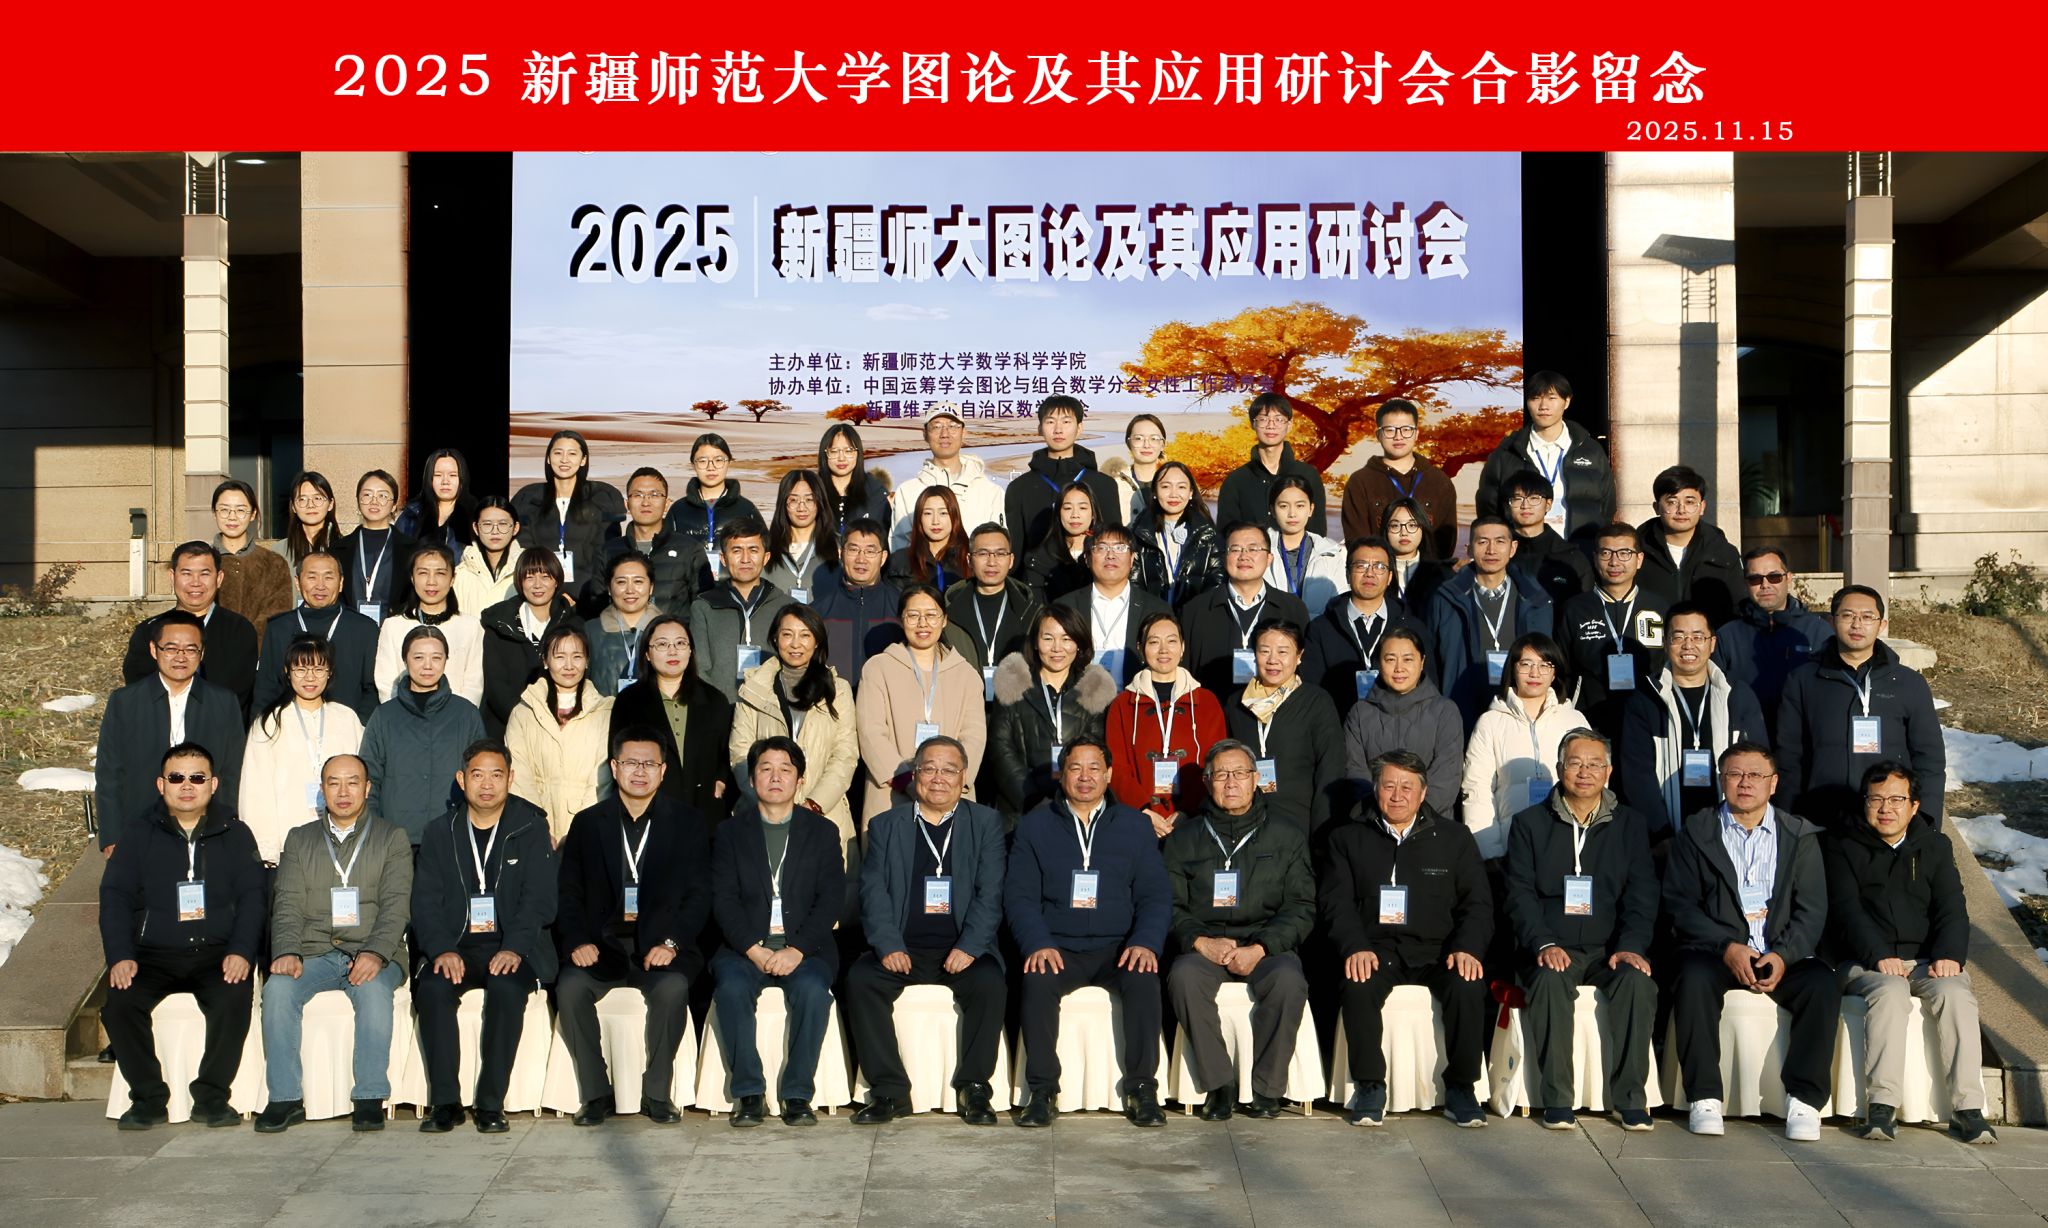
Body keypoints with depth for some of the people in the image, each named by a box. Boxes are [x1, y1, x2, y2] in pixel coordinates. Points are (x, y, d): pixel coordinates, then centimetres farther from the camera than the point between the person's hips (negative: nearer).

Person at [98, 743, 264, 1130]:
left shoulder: (235, 836, 12)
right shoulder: (139, 834, 12)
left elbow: (252, 896, 5)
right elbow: (114, 896, 5)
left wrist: (241, 951, -12)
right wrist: (119, 956, -11)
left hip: (216, 953, -1)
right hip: (153, 955, 1)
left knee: (233, 999, -31)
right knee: (119, 1001, -27)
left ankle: (211, 1097, -13)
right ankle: (149, 1098, -10)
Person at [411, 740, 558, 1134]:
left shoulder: (531, 828, 5)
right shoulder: (440, 832, 12)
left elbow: (539, 898, -3)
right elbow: (425, 902, 4)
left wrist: (514, 949, -20)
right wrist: (441, 951, -15)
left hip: (512, 949, -2)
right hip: (454, 949, 2)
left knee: (507, 988, -33)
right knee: (431, 988, -28)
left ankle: (491, 1104, -23)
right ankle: (445, 1102, -19)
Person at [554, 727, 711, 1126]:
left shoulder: (687, 823, 9)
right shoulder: (587, 823, 12)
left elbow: (699, 895, 2)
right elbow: (567, 894, 7)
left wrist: (671, 942, -14)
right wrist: (577, 941, -11)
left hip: (660, 944, -1)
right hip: (602, 943, 1)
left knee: (672, 986, -33)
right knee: (570, 985, -28)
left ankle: (657, 1093, -15)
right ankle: (596, 1094, -13)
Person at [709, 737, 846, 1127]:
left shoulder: (822, 832, 11)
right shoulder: (730, 832, 12)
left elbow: (831, 899, 1)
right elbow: (724, 900, 1)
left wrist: (796, 950, -14)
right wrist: (754, 950, -14)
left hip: (805, 947, 0)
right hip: (746, 945, 1)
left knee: (812, 989, -31)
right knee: (731, 987, -30)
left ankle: (797, 1094, -19)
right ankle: (749, 1092, -17)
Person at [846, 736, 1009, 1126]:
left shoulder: (986, 822, 10)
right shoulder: (886, 825, 12)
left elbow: (991, 893, 0)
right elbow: (874, 892, 2)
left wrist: (969, 947, -15)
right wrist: (889, 946, -15)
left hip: (963, 950, -1)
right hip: (903, 949, 1)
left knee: (990, 984, -30)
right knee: (860, 980, -26)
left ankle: (974, 1088, -15)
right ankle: (890, 1091, -17)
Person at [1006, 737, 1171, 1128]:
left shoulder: (1135, 825, 13)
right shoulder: (1034, 826, 11)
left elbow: (1155, 894, 7)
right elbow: (1019, 895, 3)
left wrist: (1146, 942, -12)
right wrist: (1038, 944, -15)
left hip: (1117, 947, 0)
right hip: (1057, 948, 0)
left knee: (1144, 980, -30)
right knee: (1037, 980, -31)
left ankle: (1141, 1088, -18)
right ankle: (1043, 1090, -19)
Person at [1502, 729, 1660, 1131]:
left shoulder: (1630, 824, 13)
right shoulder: (1530, 823, 9)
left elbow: (1642, 895, 5)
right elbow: (1520, 894, 1)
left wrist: (1631, 946, -13)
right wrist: (1544, 944, -16)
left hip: (1610, 948, 1)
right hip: (1550, 948, -1)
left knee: (1637, 980, -30)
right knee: (1549, 980, -33)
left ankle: (1629, 1098, -19)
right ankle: (1556, 1100, -23)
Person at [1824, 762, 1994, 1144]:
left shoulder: (1935, 847, 19)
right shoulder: (1842, 846, 10)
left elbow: (1952, 909, 7)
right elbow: (1846, 909, -3)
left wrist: (1950, 954, -13)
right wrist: (1880, 956, -18)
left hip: (1926, 960, 2)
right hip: (1865, 962, -2)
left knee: (1956, 993, -30)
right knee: (1890, 992, -35)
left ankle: (1967, 1108, -31)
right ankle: (1881, 1106, -36)